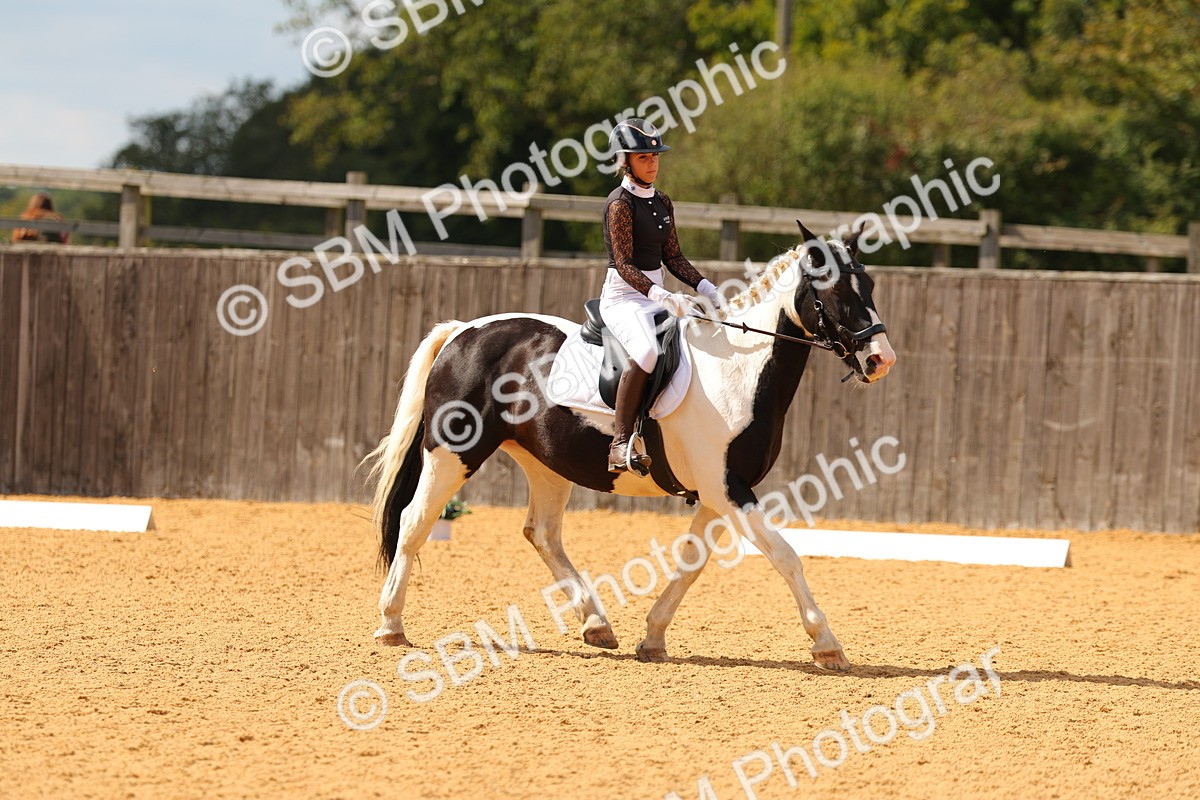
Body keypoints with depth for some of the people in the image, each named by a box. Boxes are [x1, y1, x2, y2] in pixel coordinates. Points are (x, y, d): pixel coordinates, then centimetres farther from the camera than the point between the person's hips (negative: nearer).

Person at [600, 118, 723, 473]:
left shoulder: (662, 203, 14)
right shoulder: (620, 203, -10)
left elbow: (673, 256, 15)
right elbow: (624, 264, -17)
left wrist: (706, 288, 0)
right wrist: (661, 296, -29)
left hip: (657, 294, 8)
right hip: (623, 296, -8)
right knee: (646, 351, -35)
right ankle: (620, 445, -35)